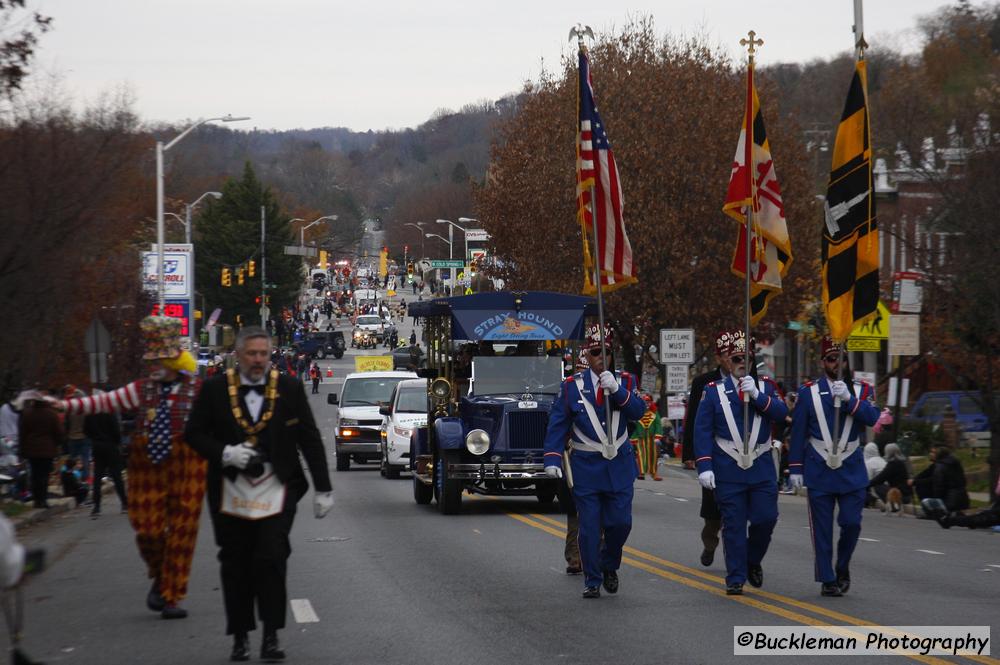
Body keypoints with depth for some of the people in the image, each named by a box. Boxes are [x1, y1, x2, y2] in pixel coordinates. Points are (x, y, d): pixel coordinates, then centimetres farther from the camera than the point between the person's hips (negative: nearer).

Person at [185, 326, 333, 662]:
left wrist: (323, 488, 4)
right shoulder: (215, 389, 2)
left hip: (275, 491, -1)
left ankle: (271, 636, -2)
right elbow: (194, 433, 5)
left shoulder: (289, 389, 3)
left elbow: (310, 439, 6)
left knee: (271, 560, -10)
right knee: (235, 565, 6)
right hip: (231, 493, 1)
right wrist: (225, 454, -13)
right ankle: (240, 637, 16)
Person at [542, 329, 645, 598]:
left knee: (621, 522, 0)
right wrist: (552, 459, -9)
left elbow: (638, 411, -10)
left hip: (619, 466, 1)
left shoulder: (625, 382, 5)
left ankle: (609, 566, 26)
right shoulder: (572, 386, 1)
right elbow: (557, 425, 0)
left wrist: (617, 390, -23)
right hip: (585, 466, -1)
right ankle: (592, 581, 10)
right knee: (589, 528, 0)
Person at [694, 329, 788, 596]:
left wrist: (757, 396, -20)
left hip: (762, 468, 2)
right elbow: (702, 431, -2)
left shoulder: (766, 386, 9)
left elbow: (781, 413, -8)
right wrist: (704, 466, -10)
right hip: (728, 470, -2)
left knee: (766, 519, -3)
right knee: (733, 525, -1)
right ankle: (735, 579, 6)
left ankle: (753, 561, 24)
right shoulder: (713, 391, 3)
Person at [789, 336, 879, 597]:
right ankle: (827, 580, 7)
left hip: (852, 470, 1)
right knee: (822, 529, 0)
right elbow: (798, 432, 4)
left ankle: (842, 568, 19)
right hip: (818, 470, -1)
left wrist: (848, 398, -24)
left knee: (851, 523, -5)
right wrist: (796, 468, 0)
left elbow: (873, 418, -13)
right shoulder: (809, 391, 4)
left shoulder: (862, 391, 6)